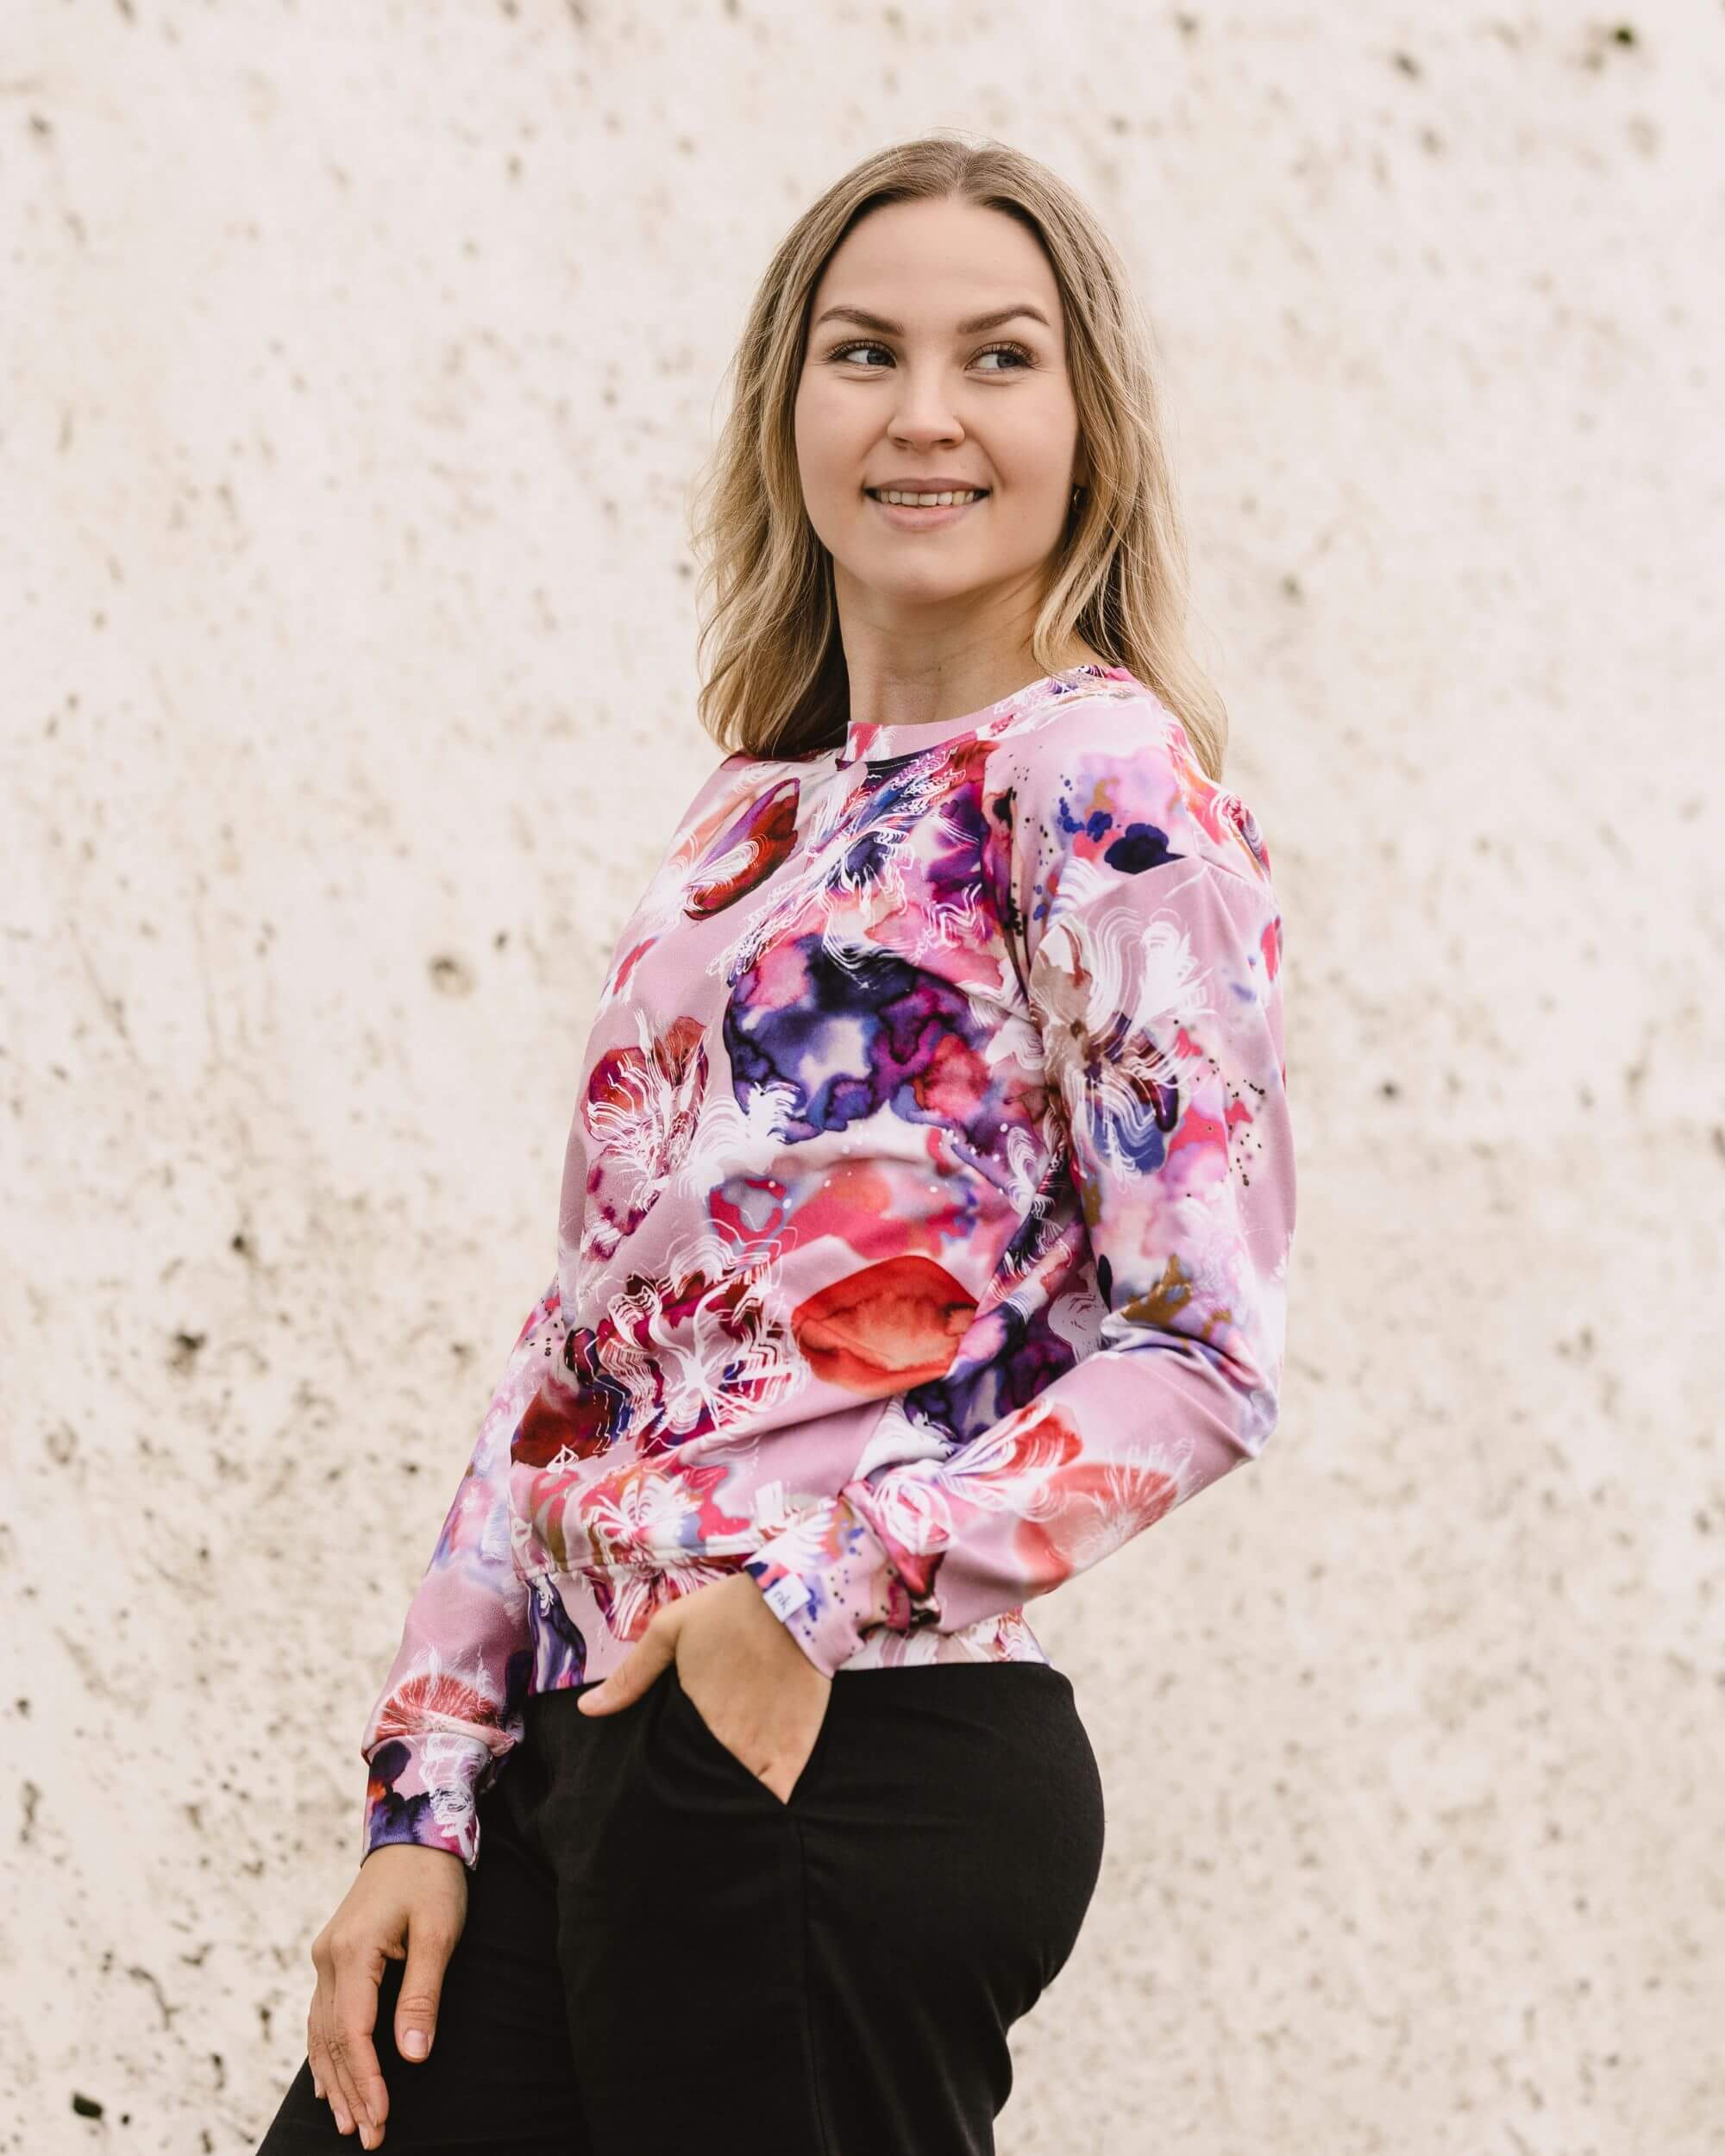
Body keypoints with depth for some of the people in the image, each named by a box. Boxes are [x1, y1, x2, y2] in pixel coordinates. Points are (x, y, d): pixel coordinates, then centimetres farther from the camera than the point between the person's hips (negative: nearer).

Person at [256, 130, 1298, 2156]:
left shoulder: (1094, 774, -5)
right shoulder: (751, 813, 17)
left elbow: (1205, 1355, -11)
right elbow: (580, 1345, 15)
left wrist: (823, 1586, -20)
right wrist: (425, 1794, 10)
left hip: (857, 1760, -7)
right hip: (598, 1752, 7)